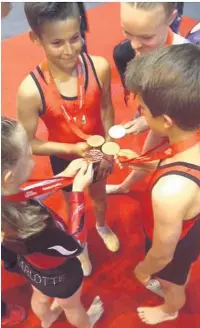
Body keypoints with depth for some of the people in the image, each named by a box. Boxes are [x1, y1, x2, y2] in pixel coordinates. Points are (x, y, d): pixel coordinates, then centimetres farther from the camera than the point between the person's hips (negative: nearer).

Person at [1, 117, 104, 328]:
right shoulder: (31, 229, -49)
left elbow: (27, 196, -4)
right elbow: (75, 246, -28)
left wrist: (65, 175, -10)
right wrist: (78, 191, -27)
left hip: (30, 265, 5)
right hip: (57, 274, -5)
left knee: (40, 297, 39)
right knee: (72, 305, 32)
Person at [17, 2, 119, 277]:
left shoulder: (99, 67, -26)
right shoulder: (31, 90, -33)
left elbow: (106, 108, -6)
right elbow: (28, 144, -21)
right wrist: (72, 149, -30)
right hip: (64, 160, -2)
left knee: (99, 194, 31)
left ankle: (102, 226, 68)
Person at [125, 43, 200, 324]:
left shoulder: (170, 192, -49)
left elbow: (163, 254, -27)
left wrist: (143, 270, -8)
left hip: (174, 248, -5)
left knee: (171, 282, 32)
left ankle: (170, 310, 68)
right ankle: (176, 288, 74)